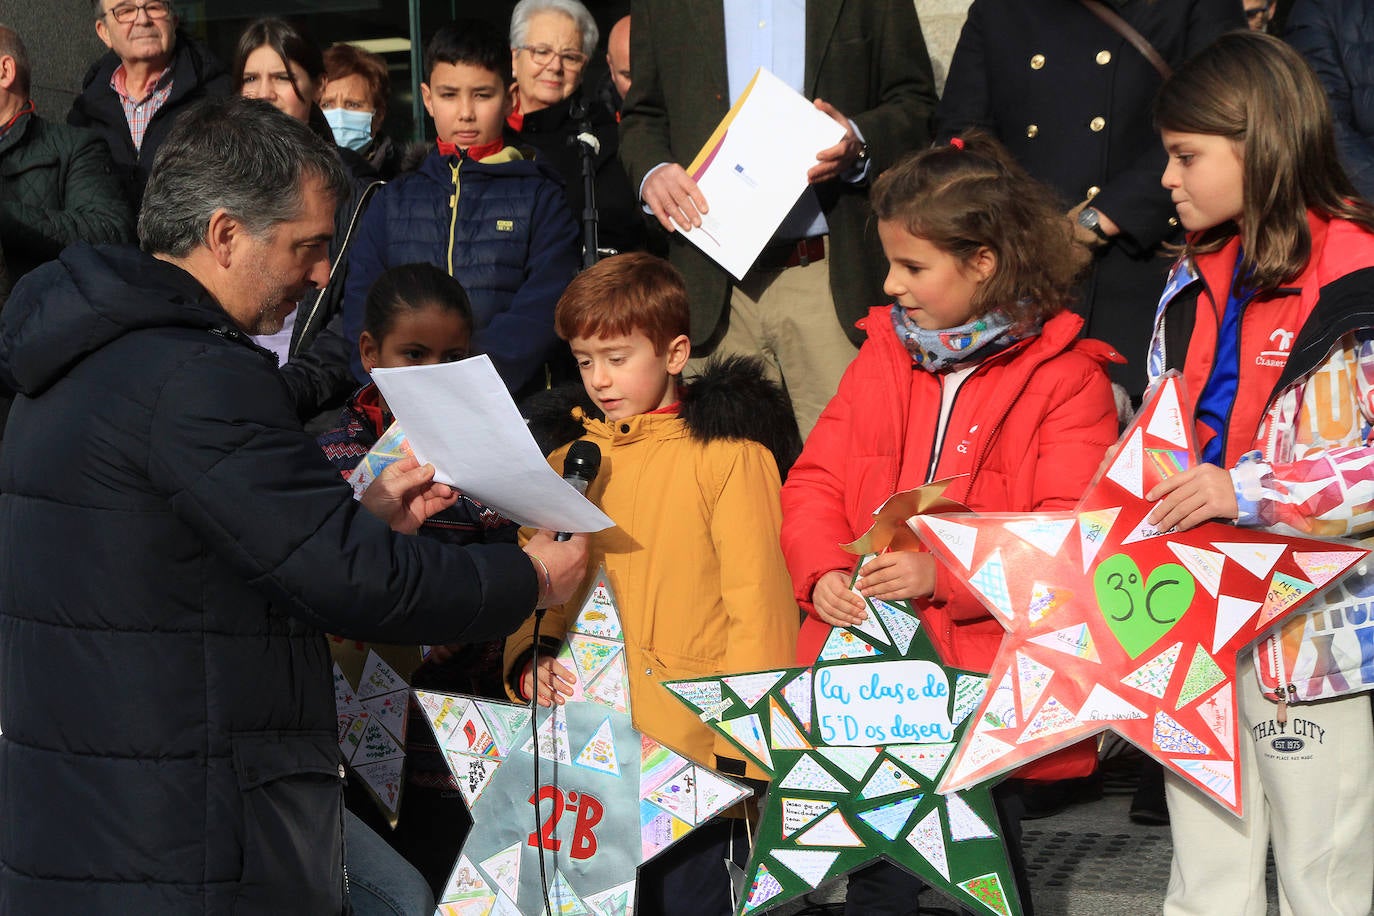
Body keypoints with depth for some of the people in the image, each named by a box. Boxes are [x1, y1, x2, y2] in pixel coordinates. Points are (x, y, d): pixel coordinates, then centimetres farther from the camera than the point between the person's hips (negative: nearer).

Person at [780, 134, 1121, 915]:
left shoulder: (1067, 377, -6)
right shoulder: (882, 356, 10)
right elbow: (816, 481, 10)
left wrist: (945, 573, -23)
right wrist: (823, 572, -8)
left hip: (986, 675, -4)